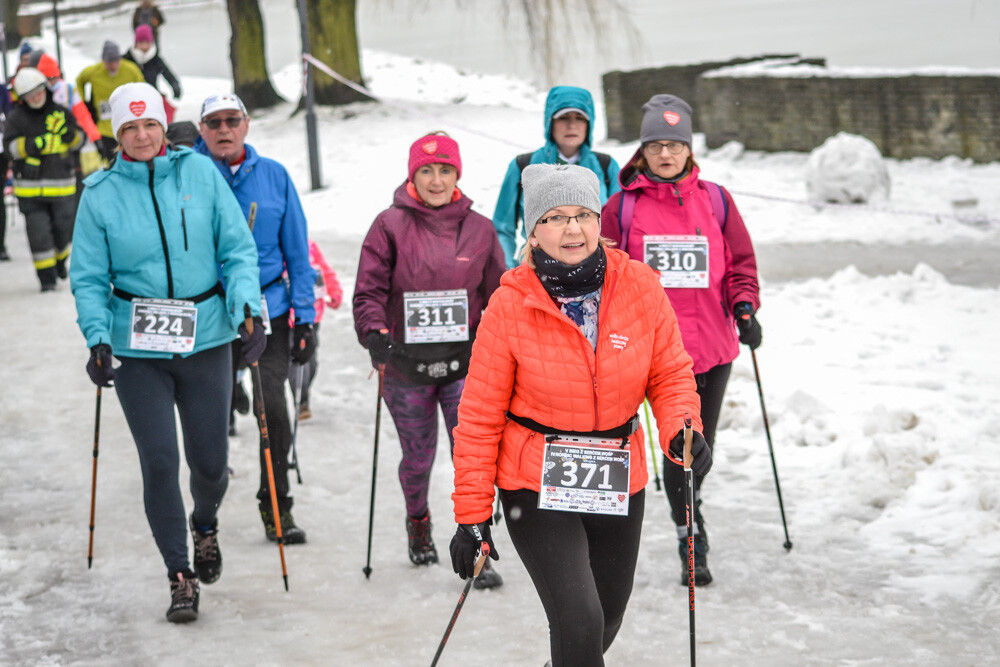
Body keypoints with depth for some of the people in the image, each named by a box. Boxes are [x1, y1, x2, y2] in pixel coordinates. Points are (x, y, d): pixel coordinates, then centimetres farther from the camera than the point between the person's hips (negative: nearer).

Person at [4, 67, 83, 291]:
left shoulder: (61, 113, 4)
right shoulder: (17, 118, -1)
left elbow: (79, 139, 11)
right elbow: (10, 146, -9)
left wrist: (70, 135, -11)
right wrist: (31, 144, -24)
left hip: (62, 184, 2)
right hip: (30, 188, -2)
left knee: (63, 227, 9)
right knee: (38, 231, -5)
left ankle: (60, 260, 39)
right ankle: (46, 276, 3)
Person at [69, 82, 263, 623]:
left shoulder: (200, 173, -1)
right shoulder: (100, 193, -2)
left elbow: (238, 249, 1)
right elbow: (88, 278, 1)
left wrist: (247, 309, -13)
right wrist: (97, 339, -13)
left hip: (205, 338, 1)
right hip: (136, 346, -1)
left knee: (210, 461, 6)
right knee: (160, 462, -4)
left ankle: (205, 524, 42)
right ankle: (180, 577, 11)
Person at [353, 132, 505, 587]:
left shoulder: (479, 229, 4)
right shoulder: (390, 226, -3)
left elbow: (498, 295, 11)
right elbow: (369, 291, -6)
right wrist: (375, 334, -21)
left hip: (465, 364, 1)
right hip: (406, 366, -1)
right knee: (418, 458, 12)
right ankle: (418, 521, 42)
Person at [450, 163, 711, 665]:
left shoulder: (639, 287, -8)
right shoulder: (510, 306, -13)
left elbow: (670, 374, 3)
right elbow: (481, 417, -7)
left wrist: (682, 430, -18)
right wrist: (472, 515, -7)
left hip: (619, 481, 4)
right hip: (538, 487, -4)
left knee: (606, 622, 18)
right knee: (579, 622, -17)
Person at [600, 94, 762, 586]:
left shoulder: (715, 201, 6)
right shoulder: (623, 207, 1)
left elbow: (740, 263, 11)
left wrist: (744, 308, -4)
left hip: (713, 346, 2)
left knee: (700, 445, 12)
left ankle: (686, 504, 40)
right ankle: (692, 543, 5)